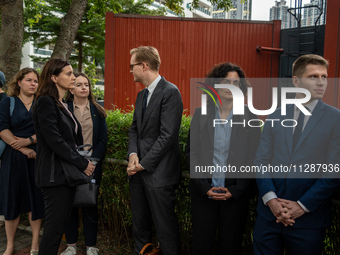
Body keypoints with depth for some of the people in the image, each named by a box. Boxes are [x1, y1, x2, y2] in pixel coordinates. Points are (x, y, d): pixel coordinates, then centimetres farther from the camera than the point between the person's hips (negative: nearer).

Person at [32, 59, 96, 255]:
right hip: (55, 173, -9)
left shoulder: (63, 104, 15)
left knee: (62, 222, 14)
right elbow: (54, 140, -20)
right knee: (55, 225, -2)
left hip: (68, 172, 9)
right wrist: (82, 164, -15)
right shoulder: (46, 102, -12)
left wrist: (85, 162, 4)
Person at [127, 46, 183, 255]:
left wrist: (144, 164, -14)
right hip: (139, 173, 8)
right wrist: (133, 154, -3)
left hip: (158, 174, -8)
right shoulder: (141, 95, 14)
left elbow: (167, 136, -19)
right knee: (140, 225, 18)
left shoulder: (170, 92, -14)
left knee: (166, 229, 2)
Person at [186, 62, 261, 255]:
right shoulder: (201, 114, 0)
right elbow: (192, 152, 1)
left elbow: (253, 157, -2)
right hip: (203, 192, 1)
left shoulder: (249, 116, -3)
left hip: (236, 194, 0)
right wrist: (204, 187, -7)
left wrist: (236, 191, -8)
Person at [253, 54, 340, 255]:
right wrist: (271, 198, -10)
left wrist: (302, 205, -12)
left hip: (309, 218, -2)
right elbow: (261, 161, 2)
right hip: (269, 214, 3)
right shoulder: (275, 116, 5)